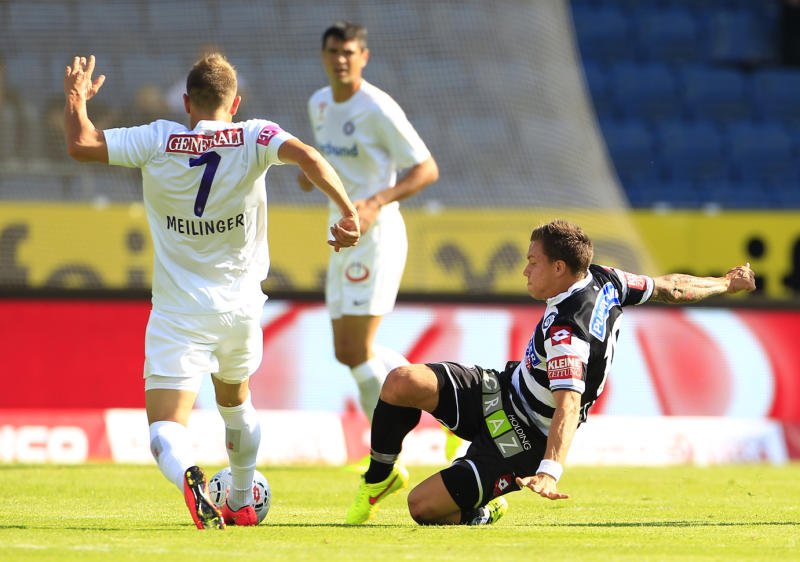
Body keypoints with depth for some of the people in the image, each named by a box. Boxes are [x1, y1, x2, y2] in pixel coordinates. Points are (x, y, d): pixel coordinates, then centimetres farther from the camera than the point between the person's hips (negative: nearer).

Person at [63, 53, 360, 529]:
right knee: (235, 400, 31)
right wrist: (348, 211, -25)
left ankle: (188, 475, -42)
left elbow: (81, 145, -10)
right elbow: (306, 156, -25)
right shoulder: (253, 139, -7)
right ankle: (242, 504, 46)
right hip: (241, 307, 3)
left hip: (178, 315, -3)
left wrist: (76, 97, 8)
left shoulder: (159, 141, -8)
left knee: (166, 430, -9)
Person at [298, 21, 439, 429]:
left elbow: (427, 169, -13)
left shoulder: (378, 109, -14)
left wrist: (377, 202, -27)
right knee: (345, 352, 10)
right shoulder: (318, 104, 10)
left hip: (376, 235, -9)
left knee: (358, 349, -12)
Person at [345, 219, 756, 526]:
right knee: (401, 382, -14)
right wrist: (725, 284, 24)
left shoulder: (566, 331, -34)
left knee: (423, 506, -19)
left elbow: (569, 404, -46)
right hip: (500, 389, 9)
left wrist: (550, 471, -59)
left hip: (521, 442, -9)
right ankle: (379, 478, 11)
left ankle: (481, 511, 15)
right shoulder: (605, 281, -7)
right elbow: (672, 289, 6)